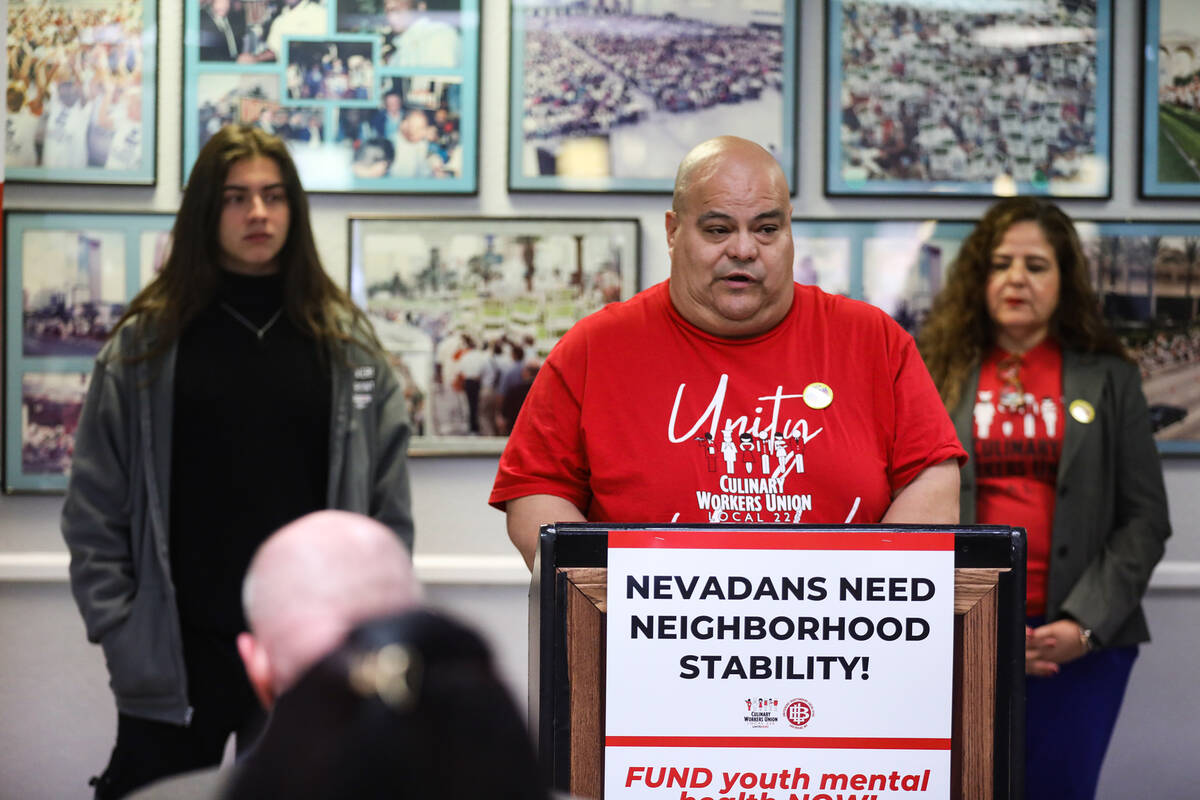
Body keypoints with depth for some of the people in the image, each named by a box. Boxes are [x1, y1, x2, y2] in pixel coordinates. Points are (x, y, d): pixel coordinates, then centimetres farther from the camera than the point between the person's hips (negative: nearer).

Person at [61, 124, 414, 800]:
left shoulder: (348, 343, 6)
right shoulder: (146, 343, 3)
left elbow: (389, 510, 6)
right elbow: (95, 509, 2)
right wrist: (118, 629, -5)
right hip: (177, 653, -1)